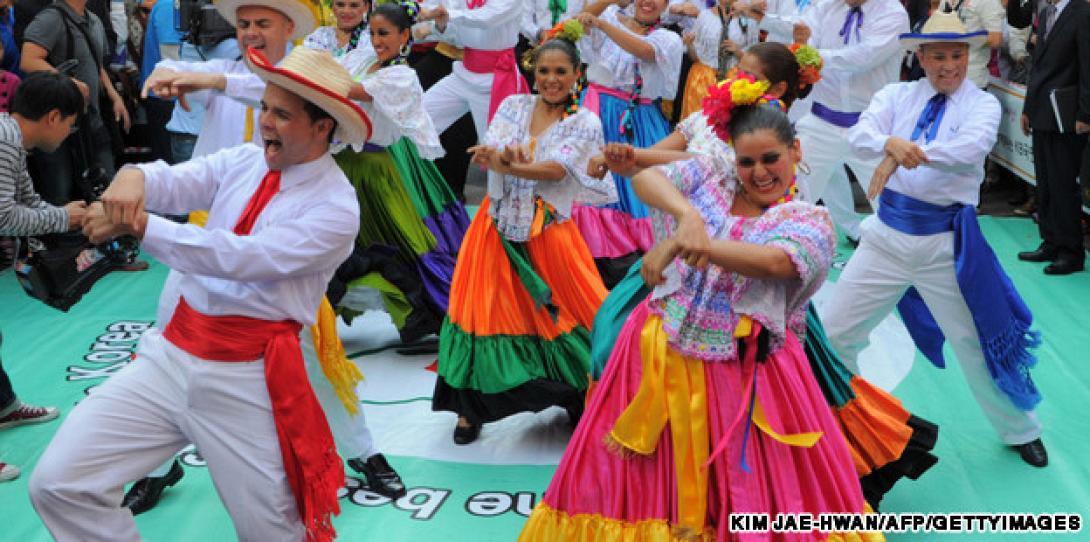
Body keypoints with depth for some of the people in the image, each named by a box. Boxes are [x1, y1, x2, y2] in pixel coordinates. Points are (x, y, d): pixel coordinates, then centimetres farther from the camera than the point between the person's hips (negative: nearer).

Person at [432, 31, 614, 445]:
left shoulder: (585, 123, -3)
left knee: (563, 316, 2)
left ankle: (580, 400, 26)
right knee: (485, 313, 4)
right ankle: (472, 407, 20)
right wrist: (503, 157, -33)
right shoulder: (513, 106, 5)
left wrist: (507, 165, -34)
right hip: (499, 225, 2)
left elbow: (557, 170, -19)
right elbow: (490, 153, -9)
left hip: (549, 232, -2)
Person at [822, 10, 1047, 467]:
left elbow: (972, 147, -25)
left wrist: (903, 153, -30)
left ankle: (1020, 431, 34)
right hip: (888, 232, 3)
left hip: (946, 241, -2)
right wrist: (892, 142, -36)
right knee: (834, 331, 6)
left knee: (976, 343, 9)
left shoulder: (983, 104, -3)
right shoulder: (896, 95, 4)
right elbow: (860, 133, -15)